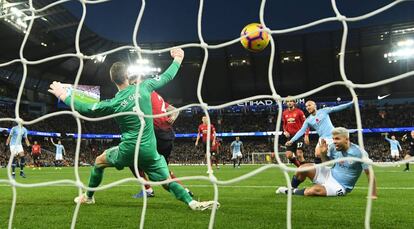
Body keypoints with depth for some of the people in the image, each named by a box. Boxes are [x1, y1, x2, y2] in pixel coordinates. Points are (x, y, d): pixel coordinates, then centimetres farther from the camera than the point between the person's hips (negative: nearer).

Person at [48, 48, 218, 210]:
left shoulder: (113, 104, -6)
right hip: (150, 151, 1)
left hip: (127, 150, -1)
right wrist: (177, 59, 23)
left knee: (99, 161, 27)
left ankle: (88, 197, 40)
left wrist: (64, 95, 17)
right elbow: (166, 77, 6)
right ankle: (192, 202, -10)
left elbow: (84, 109, 4)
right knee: (167, 181, 10)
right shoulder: (143, 87, -5)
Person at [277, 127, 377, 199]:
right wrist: (323, 153, -12)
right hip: (329, 175, 5)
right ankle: (292, 188, 9)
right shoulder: (333, 147, -7)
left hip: (339, 186, -5)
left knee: (311, 191, -30)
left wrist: (373, 195, -17)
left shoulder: (359, 152, -21)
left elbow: (369, 173, -16)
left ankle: (292, 192, 0)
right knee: (303, 168, -16)